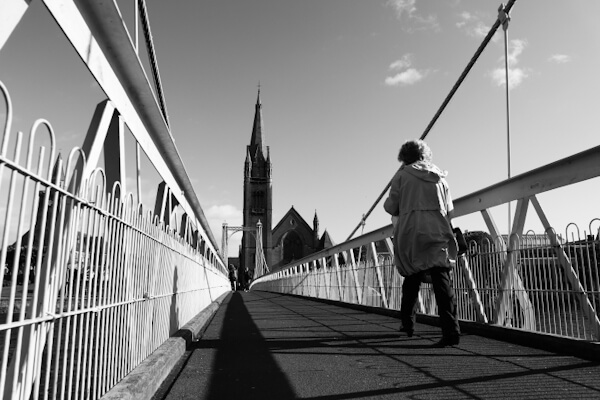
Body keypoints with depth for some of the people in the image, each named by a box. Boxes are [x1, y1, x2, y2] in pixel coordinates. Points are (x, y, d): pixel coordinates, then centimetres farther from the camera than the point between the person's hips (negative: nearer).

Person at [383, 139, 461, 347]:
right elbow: (449, 210, 19)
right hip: (438, 234, 2)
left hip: (411, 234, -1)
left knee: (412, 278, 16)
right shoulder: (440, 177, 16)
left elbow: (391, 207, 1)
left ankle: (407, 323, 24)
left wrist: (388, 203, 23)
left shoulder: (402, 175, 4)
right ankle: (451, 330, -17)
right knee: (442, 281, -5)